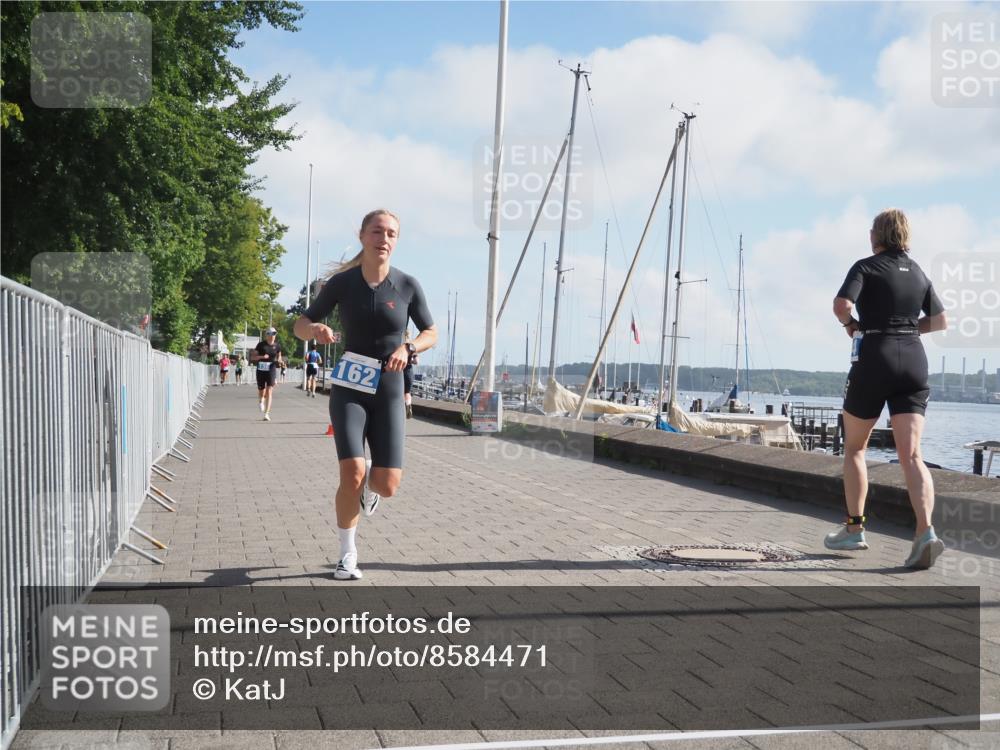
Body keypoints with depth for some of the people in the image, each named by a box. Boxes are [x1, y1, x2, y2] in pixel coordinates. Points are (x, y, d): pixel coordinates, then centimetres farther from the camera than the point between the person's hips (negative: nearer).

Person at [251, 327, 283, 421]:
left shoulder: (277, 346, 4)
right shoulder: (261, 344, -2)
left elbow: (279, 356, 21)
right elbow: (252, 357, -1)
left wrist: (279, 360, -2)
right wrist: (262, 356, -19)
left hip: (271, 370, 0)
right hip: (261, 370, 0)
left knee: (269, 391, -13)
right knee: (261, 391, 11)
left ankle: (267, 414, -14)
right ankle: (262, 399, 51)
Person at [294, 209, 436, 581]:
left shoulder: (407, 285, -3)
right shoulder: (341, 283, -4)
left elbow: (431, 333, 6)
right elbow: (300, 325, 3)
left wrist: (408, 347, -15)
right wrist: (315, 329, -21)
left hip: (389, 394, 1)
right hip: (349, 391, -1)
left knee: (387, 486, -5)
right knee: (352, 475, -18)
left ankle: (368, 483, 34)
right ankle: (347, 555, 4)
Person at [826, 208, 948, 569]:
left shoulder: (866, 267, -2)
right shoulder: (918, 272, 15)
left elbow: (841, 304, -19)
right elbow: (940, 321, 20)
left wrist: (851, 325, 0)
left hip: (875, 356, -4)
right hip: (913, 360, 4)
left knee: (854, 447, 14)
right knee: (911, 454, -4)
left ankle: (854, 529, 18)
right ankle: (926, 531, -23)